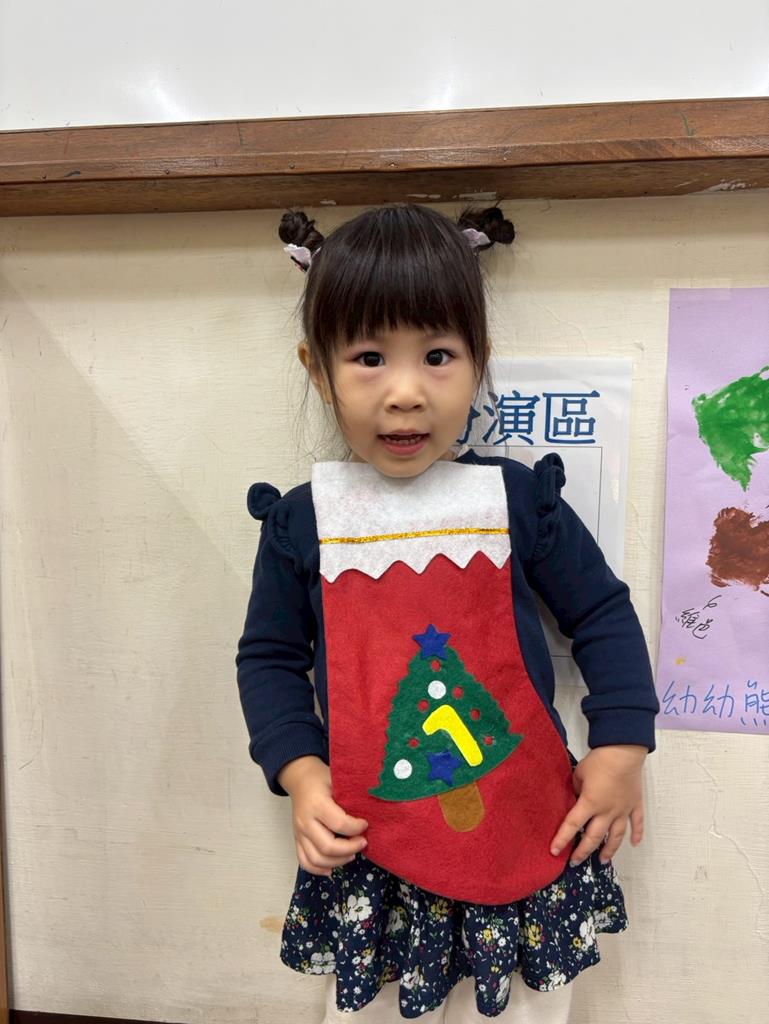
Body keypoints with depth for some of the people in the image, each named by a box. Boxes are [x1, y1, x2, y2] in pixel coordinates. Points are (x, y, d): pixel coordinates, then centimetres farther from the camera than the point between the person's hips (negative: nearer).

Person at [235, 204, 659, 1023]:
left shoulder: (517, 500, -11)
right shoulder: (302, 522, -9)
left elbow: (603, 615, 0)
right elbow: (269, 656, 1)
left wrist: (621, 746, -5)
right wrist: (300, 774, -10)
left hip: (527, 831, 0)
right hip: (370, 845, 1)